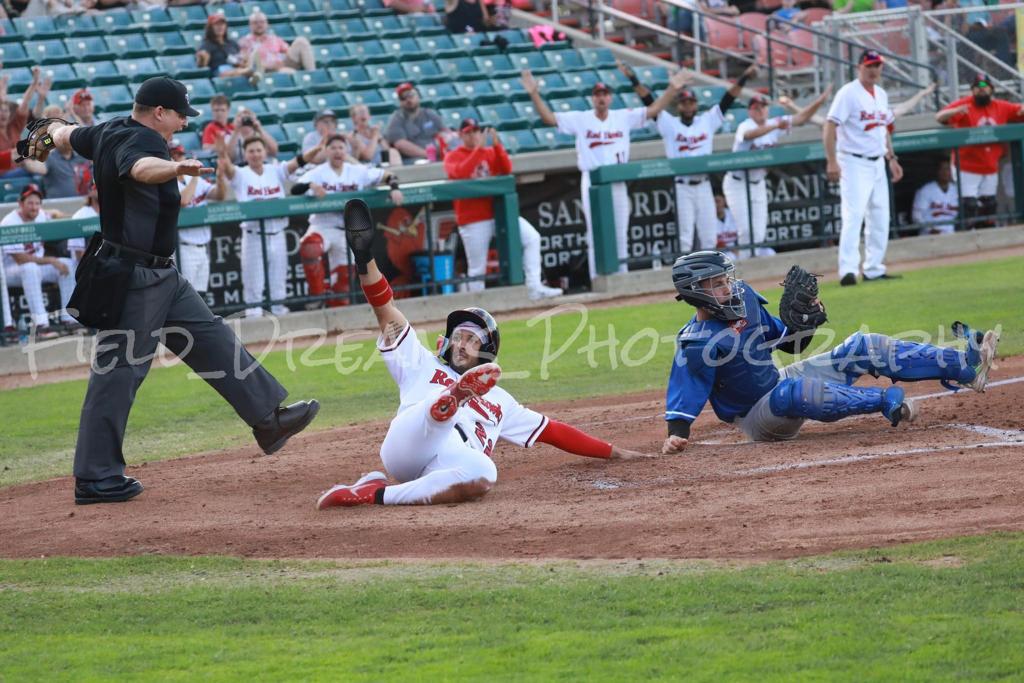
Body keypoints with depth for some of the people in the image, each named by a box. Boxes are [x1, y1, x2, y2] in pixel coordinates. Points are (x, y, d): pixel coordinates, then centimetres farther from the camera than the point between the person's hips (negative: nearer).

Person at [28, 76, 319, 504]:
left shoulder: (109, 133, 11)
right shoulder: (141, 139, -18)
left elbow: (67, 135, 31)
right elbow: (140, 168, -44)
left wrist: (54, 132, 55)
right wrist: (176, 168, -64)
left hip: (160, 276, 11)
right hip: (135, 277, -11)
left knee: (210, 339, 14)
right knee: (119, 371, -8)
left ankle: (268, 419, 21)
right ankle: (95, 477, -5)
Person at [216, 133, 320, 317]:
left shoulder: (276, 171, 6)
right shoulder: (240, 175, -2)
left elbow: (297, 162, -5)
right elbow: (228, 168, -21)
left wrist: (317, 148, -22)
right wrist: (222, 156, -45)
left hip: (277, 235, 3)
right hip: (253, 237, -3)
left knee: (279, 280, 11)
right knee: (253, 283, -1)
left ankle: (279, 310, 21)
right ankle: (253, 313, 4)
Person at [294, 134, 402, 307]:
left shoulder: (358, 172, 5)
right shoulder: (317, 174, -3)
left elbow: (387, 176, 5)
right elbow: (295, 189, -16)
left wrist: (394, 188, -17)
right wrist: (311, 186, -36)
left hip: (347, 232, 3)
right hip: (322, 227, -3)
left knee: (344, 276, 4)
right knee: (309, 248, -35)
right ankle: (317, 295, -22)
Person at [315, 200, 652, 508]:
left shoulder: (499, 400, 39)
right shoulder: (425, 367, 34)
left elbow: (553, 432, 36)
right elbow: (387, 316, 23)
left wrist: (615, 452, 30)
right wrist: (367, 262, 9)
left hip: (453, 463, 0)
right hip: (406, 446, 0)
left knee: (482, 475, -37)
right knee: (449, 404, -28)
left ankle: (379, 493, -40)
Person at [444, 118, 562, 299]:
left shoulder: (490, 152, 13)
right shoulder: (452, 157, 1)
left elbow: (506, 170, -4)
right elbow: (460, 173, -21)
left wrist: (497, 145, -16)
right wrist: (479, 148, -23)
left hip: (498, 212, 4)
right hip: (472, 220, -4)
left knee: (532, 238, -8)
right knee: (477, 267, -3)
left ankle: (534, 287, -9)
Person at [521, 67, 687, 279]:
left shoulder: (624, 117, 5)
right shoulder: (580, 119, 0)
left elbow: (654, 110, 1)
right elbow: (549, 118, -7)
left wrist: (672, 88, -9)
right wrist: (534, 94, -19)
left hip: (617, 182, 2)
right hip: (592, 182, -2)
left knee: (620, 234, 9)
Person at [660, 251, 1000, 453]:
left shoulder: (742, 297, -2)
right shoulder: (695, 345, -24)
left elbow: (787, 341, 8)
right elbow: (682, 401, -27)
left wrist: (803, 319, -12)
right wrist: (676, 436, -45)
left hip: (779, 379, 8)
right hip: (758, 416, -8)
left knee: (865, 348, -3)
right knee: (795, 391, -43)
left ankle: (964, 366, -8)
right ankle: (887, 402, -31)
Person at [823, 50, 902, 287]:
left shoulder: (881, 95, 13)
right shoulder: (848, 93, -11)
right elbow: (830, 126, -17)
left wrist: (891, 158, 18)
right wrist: (831, 161, -25)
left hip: (877, 164, 8)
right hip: (854, 163, -8)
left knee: (880, 218, 10)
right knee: (853, 216, -17)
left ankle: (874, 269, 19)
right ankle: (848, 270, -24)